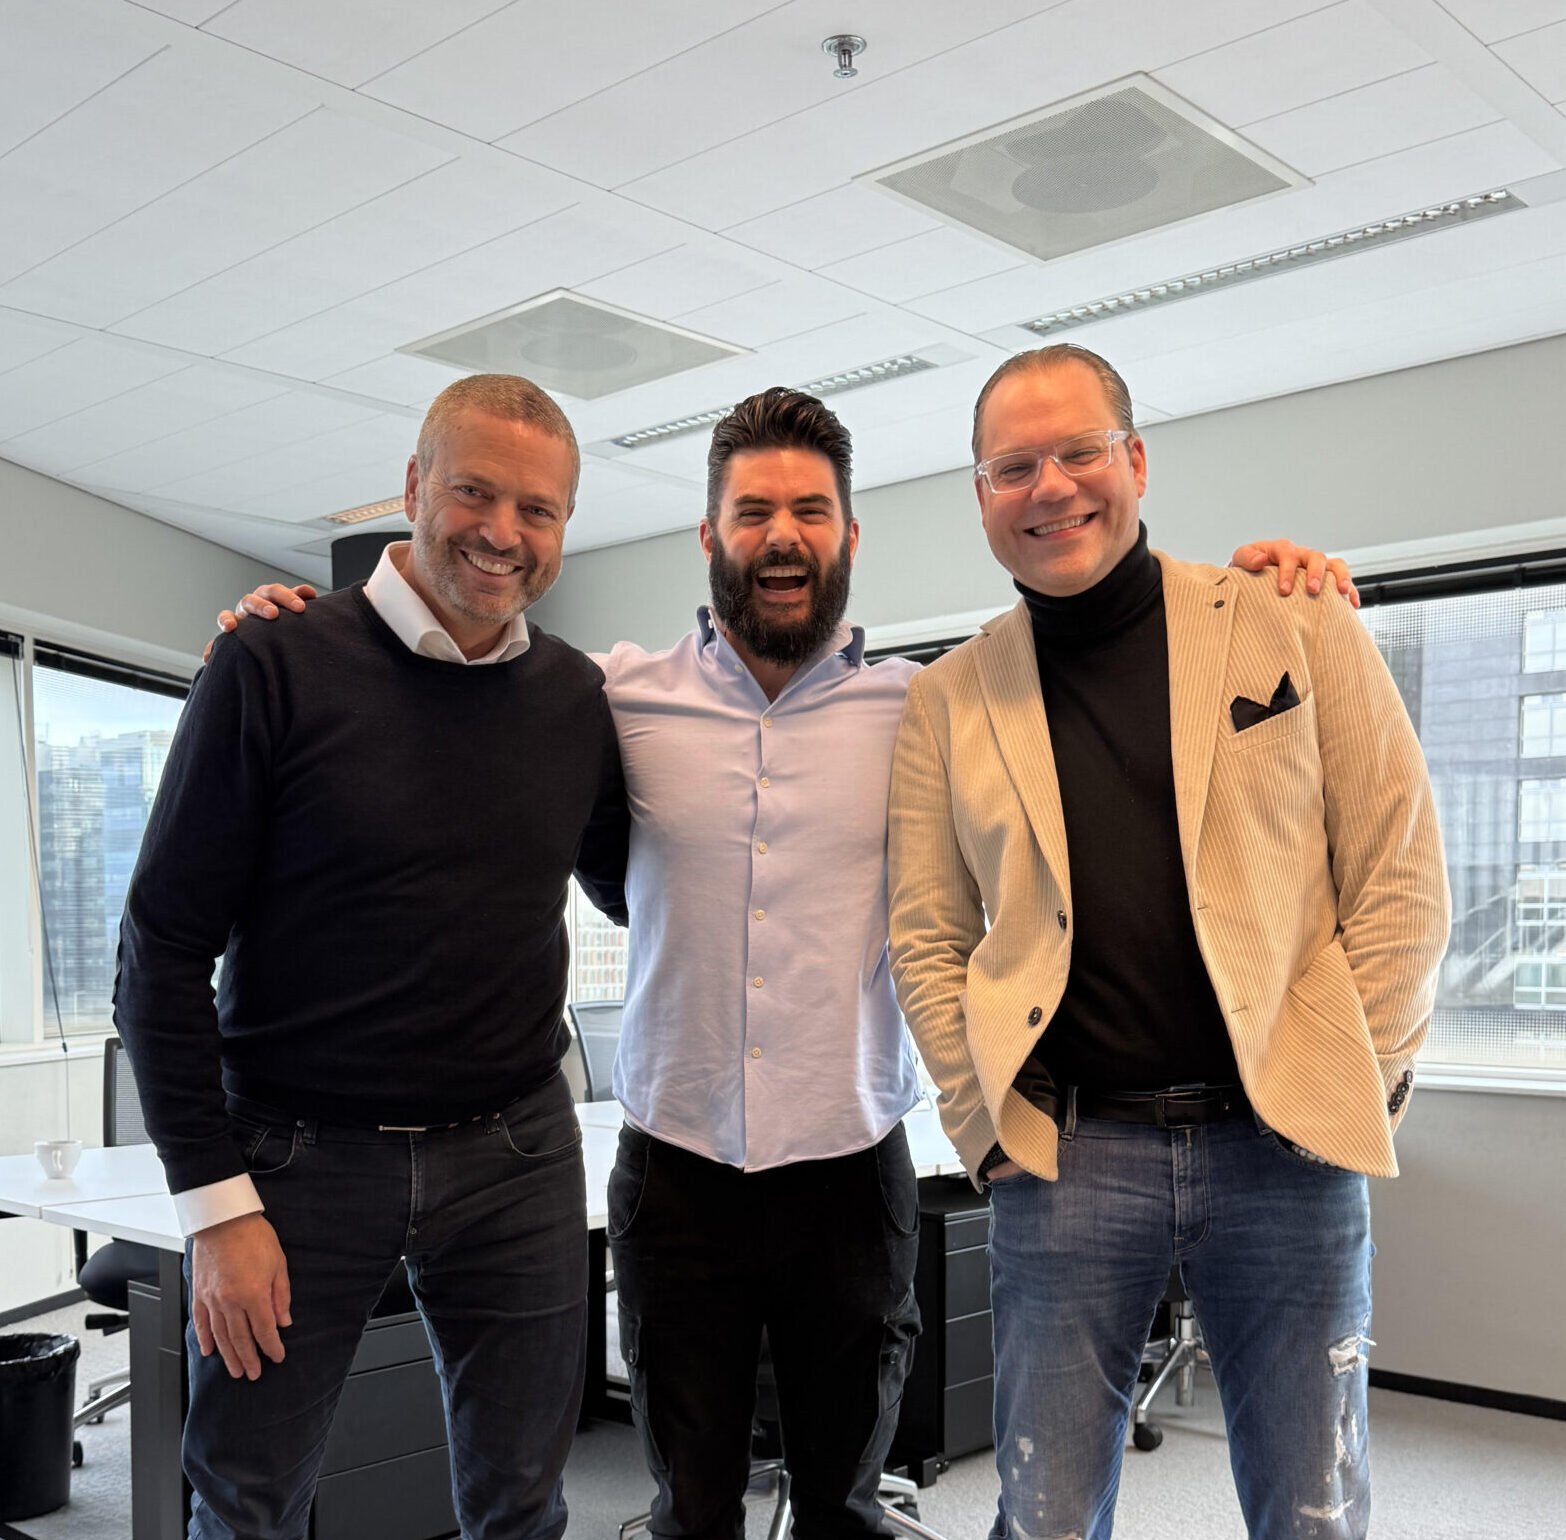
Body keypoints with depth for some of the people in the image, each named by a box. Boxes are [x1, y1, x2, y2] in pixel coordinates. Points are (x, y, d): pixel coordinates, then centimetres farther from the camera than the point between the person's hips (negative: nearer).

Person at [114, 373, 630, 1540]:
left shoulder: (576, 698, 3)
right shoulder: (277, 669, -9)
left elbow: (627, 890, 20)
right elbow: (164, 951, -7)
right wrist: (215, 1202, -11)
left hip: (515, 1158, 3)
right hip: (299, 1155, -3)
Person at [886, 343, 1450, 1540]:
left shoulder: (1301, 629, 2)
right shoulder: (950, 698, 6)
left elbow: (1402, 878, 1)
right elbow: (927, 938, 7)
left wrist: (1359, 1088, -4)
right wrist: (991, 1125, 0)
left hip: (1287, 1140, 0)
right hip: (1063, 1156, 1)